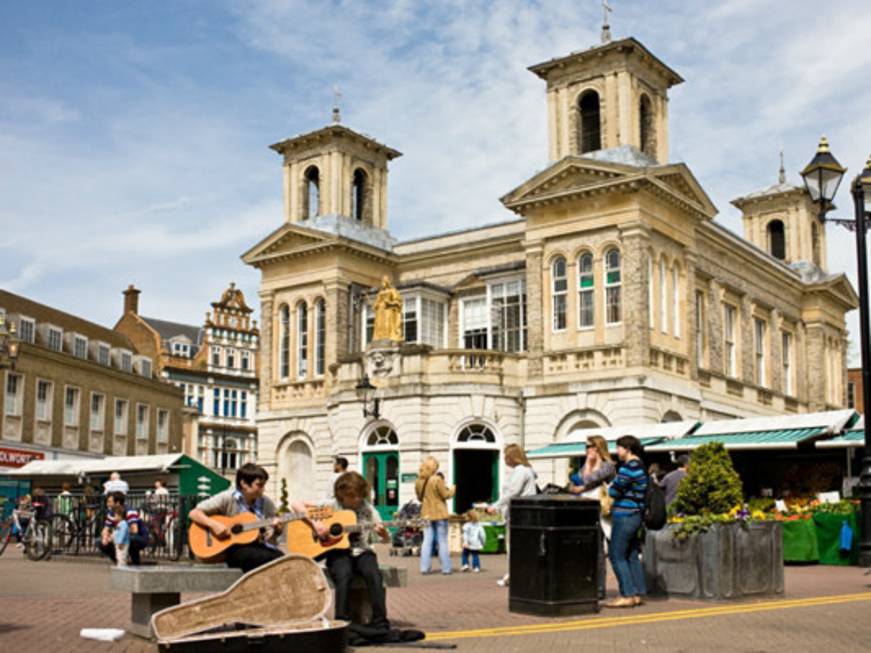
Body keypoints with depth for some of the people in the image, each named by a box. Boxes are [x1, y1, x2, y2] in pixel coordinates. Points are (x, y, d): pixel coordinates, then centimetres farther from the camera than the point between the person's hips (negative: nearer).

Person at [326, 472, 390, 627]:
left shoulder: (368, 509, 5)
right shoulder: (331, 506, -1)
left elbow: (386, 539, 9)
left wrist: (383, 533, -16)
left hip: (362, 552, 2)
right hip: (338, 551, -2)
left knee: (374, 574, -29)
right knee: (344, 575, -34)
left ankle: (380, 623, -24)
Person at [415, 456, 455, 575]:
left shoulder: (419, 481, 1)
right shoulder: (437, 479, -16)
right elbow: (445, 495, -10)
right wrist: (452, 490, 9)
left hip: (426, 514, 4)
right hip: (439, 513, -4)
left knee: (427, 541, 9)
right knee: (442, 541, 3)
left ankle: (424, 568, 6)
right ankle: (445, 568, 6)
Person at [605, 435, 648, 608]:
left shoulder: (630, 466, -15)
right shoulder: (640, 466, 15)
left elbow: (615, 491, -17)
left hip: (624, 516, -10)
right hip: (635, 515, 10)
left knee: (617, 555, -4)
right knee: (632, 555, 13)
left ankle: (627, 595, -4)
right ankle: (638, 593, 15)